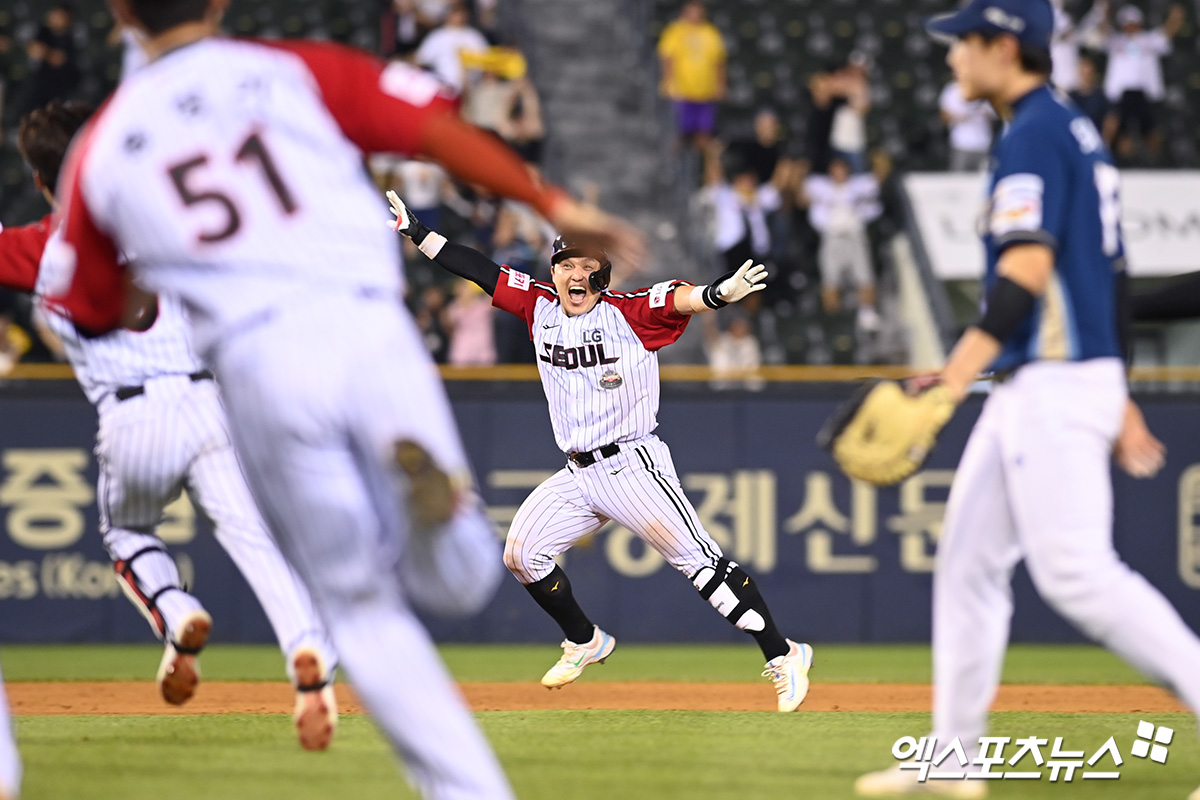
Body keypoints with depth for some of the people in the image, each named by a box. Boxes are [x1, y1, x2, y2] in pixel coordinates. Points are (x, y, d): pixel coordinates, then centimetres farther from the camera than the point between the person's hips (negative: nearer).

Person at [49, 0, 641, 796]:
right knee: (457, 580, 8)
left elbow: (88, 316, 19)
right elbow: (434, 125, 1)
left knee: (362, 609, 12)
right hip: (370, 327, 0)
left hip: (259, 364, 0)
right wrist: (555, 204, 1)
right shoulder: (298, 71, 13)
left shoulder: (102, 146, 15)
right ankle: (423, 475, -26)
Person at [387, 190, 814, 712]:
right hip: (576, 478, 7)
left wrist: (721, 293, -47)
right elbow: (477, 269, 13)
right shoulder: (539, 307, 8)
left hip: (632, 467, -7)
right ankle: (584, 643, 24)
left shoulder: (629, 312, -9)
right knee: (521, 555, 4)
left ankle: (782, 656, -8)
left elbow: (681, 300, -26)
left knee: (698, 560, -13)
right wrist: (412, 230, 13)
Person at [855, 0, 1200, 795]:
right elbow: (1109, 275, 21)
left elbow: (1027, 269, -24)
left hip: (1054, 383, -10)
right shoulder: (1077, 133, 18)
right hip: (1032, 389, 10)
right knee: (967, 558, 11)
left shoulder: (1033, 135, -13)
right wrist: (1118, 399, 24)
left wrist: (956, 373, -32)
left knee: (1076, 571, -13)